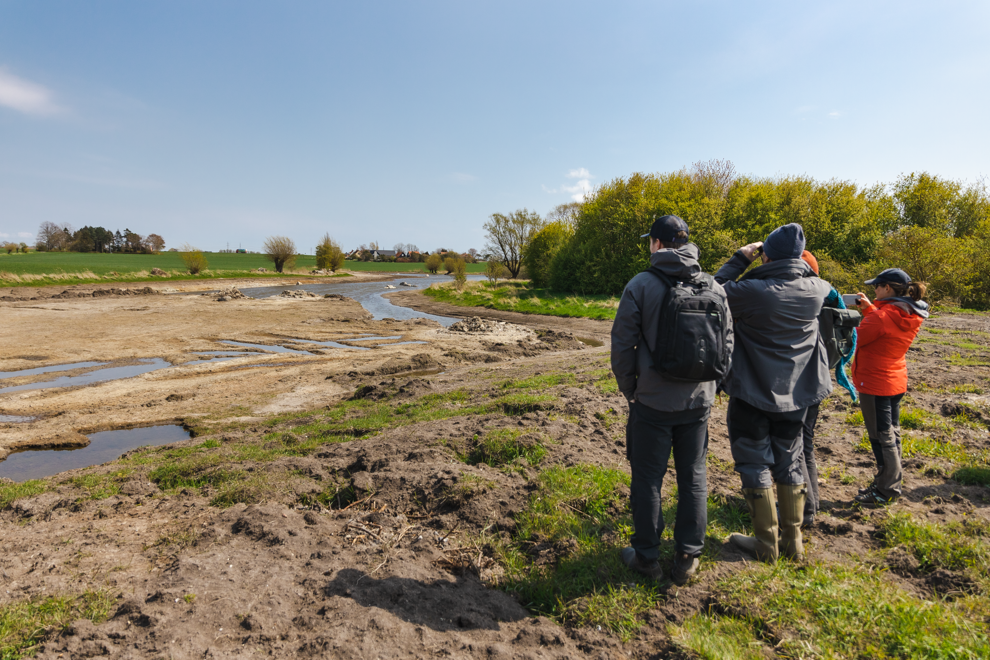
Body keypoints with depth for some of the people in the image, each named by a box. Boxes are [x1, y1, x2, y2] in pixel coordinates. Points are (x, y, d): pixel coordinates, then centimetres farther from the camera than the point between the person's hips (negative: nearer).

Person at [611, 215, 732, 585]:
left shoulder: (641, 285, -10)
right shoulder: (714, 288, 2)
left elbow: (623, 345, -8)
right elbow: (726, 345, 7)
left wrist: (629, 389, 6)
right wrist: (708, 384, 17)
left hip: (653, 402, -4)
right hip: (698, 402, 4)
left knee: (647, 479, 9)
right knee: (693, 478, 15)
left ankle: (646, 557, 22)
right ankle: (687, 558, 25)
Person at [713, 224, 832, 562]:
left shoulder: (753, 291, -23)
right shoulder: (815, 289, -5)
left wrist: (740, 259, -4)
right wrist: (796, 261, 9)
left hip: (753, 393, -5)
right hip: (795, 394, 5)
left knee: (755, 464, 7)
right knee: (789, 463, 17)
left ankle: (766, 545, 16)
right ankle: (793, 540, 28)